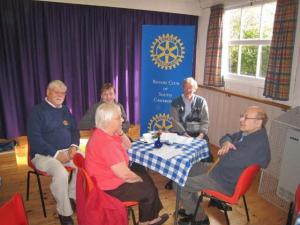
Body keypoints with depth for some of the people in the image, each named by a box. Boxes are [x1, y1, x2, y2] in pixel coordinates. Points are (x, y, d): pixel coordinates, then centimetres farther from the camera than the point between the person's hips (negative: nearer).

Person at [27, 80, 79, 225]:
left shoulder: (65, 110, 12)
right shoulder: (37, 110, -8)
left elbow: (74, 130, 14)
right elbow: (34, 138, -16)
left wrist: (74, 146, -7)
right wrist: (56, 153, -21)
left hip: (66, 151, 6)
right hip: (43, 154, -6)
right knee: (61, 173, -32)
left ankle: (72, 196, 1)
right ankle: (64, 213, -11)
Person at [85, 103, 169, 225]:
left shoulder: (102, 133, 1)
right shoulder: (107, 143, -32)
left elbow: (127, 146, 10)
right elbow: (124, 174, -29)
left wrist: (120, 132, -7)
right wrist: (140, 180, -10)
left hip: (109, 178, 10)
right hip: (110, 188, -10)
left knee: (145, 175, 18)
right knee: (149, 190, 6)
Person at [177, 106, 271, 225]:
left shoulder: (257, 144, -30)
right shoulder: (248, 132, -1)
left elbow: (227, 161, -30)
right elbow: (228, 137, 11)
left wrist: (224, 150, -8)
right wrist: (226, 142, -13)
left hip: (225, 182, -10)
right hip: (220, 169, 10)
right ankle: (192, 208, 27)